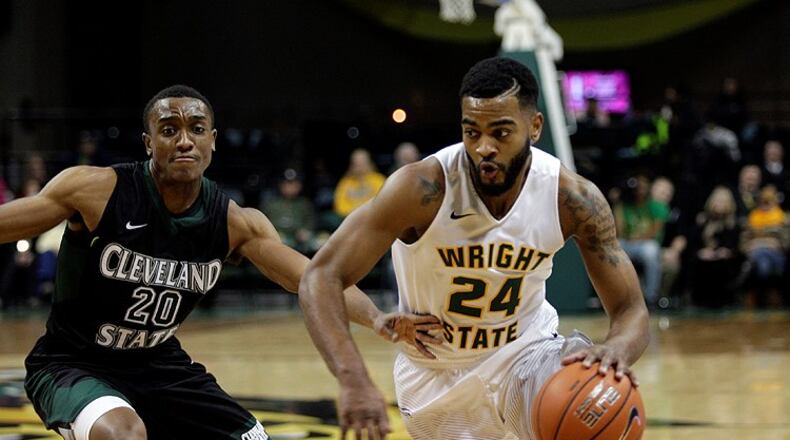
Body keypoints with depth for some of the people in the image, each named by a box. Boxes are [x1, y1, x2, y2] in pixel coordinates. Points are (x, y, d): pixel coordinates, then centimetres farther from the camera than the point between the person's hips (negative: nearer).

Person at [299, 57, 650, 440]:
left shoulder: (573, 199, -19)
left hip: (525, 353, 1)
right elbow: (320, 278, -31)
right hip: (435, 374, -1)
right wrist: (354, 381, -48)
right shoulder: (424, 188, -27)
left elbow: (630, 310, -13)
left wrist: (616, 350, -40)